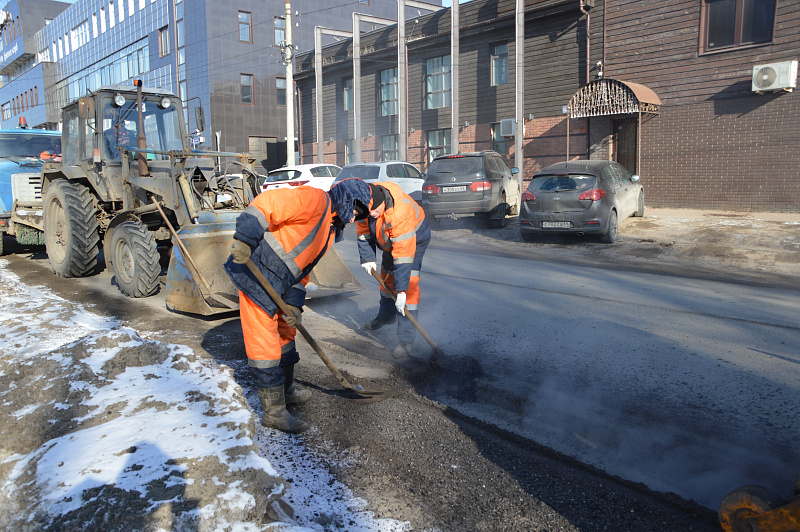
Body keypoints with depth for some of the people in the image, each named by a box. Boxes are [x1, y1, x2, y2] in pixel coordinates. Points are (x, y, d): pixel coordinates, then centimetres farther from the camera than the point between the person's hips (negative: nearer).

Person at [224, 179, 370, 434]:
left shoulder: (329, 230, 17)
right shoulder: (315, 199, -13)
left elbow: (302, 268, 15)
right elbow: (268, 202, -25)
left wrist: (294, 305, 3)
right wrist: (245, 238, -35)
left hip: (278, 286, 10)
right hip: (256, 274, -10)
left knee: (285, 335, 23)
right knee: (265, 344, -2)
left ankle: (286, 391, 42)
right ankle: (274, 412, 9)